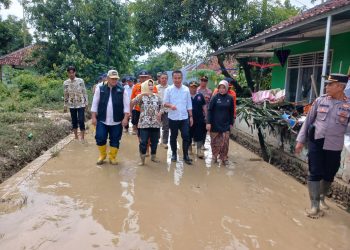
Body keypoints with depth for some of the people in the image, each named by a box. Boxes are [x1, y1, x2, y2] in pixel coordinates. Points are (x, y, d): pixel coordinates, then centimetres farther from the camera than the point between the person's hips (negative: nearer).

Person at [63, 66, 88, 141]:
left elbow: (85, 92, 0)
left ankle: (82, 138, 4)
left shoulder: (80, 81, -5)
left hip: (81, 104, -2)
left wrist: (86, 103, -2)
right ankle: (76, 137, 21)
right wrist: (65, 106, 8)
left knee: (81, 120, -7)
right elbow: (66, 95, 8)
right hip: (71, 105, 2)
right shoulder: (65, 83, 1)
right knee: (74, 121, 9)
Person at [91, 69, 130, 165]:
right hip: (102, 120, 0)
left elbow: (126, 105, -1)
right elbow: (95, 104, 3)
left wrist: (125, 118, -8)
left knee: (115, 140, 7)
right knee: (100, 138, 1)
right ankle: (102, 155, 25)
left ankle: (112, 157, 24)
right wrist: (94, 117, -1)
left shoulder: (122, 90, 0)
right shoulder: (100, 89, 1)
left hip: (116, 121, 0)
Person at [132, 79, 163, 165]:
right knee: (143, 141, -4)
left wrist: (160, 113, -9)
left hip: (156, 123, 3)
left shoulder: (157, 97, 9)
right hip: (144, 123, -3)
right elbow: (133, 102, -17)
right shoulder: (141, 96, 0)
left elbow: (161, 107, 12)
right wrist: (142, 94, -25)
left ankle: (153, 156, 28)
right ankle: (142, 159, 10)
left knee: (154, 141, 10)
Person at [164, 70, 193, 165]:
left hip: (184, 117, 1)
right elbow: (165, 103, -3)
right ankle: (174, 154, 26)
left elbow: (189, 104, 7)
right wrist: (170, 105, -25)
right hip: (173, 118, -1)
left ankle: (186, 155, 11)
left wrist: (191, 116, 4)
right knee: (173, 136, 10)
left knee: (186, 136, 0)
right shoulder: (169, 89, -3)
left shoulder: (186, 89, 3)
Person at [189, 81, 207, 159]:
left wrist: (206, 116, 4)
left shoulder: (200, 96, 4)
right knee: (189, 135, 12)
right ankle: (189, 149, 28)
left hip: (200, 119, 1)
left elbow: (204, 106, 8)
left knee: (199, 135, 2)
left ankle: (199, 150, 10)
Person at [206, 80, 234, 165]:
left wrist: (231, 123, 8)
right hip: (215, 124, -2)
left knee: (225, 142, 0)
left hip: (225, 124, 2)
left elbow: (231, 112, 8)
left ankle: (224, 158, 13)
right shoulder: (215, 97, -6)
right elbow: (209, 110, -6)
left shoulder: (230, 98, 1)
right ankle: (214, 156, 25)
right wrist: (208, 122, -12)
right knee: (215, 142, 7)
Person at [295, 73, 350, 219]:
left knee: (329, 175, 14)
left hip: (334, 147, 0)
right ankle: (315, 205, 10)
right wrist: (300, 140, 2)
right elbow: (308, 121, 4)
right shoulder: (320, 100, -1)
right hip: (316, 143, 0)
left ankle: (322, 198, 38)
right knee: (315, 174, 0)